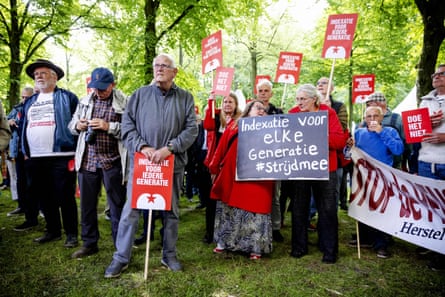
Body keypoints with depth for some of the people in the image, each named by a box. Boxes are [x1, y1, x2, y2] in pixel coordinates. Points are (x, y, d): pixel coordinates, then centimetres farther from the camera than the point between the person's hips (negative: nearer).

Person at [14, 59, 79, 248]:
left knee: (65, 197, -2)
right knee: (44, 197, 12)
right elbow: (24, 127, 22)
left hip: (61, 156, -6)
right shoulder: (30, 102, 19)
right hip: (35, 158, 7)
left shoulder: (67, 97, 1)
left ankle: (71, 233, 10)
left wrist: (76, 150, -9)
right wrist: (25, 151, 14)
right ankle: (53, 231, 26)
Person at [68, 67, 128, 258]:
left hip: (112, 161, -5)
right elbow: (71, 125, 19)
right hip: (87, 160, 5)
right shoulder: (85, 101, 13)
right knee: (87, 204, 13)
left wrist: (109, 126, -22)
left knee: (117, 205, 4)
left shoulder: (124, 103, -5)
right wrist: (78, 125, -3)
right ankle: (89, 244, 29)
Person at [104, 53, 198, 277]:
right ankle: (121, 258, 17)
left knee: (171, 211, 12)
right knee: (131, 210, 2)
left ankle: (169, 255, 28)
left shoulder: (185, 98, 4)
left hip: (173, 164, 1)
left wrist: (169, 148, -16)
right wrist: (142, 147, -14)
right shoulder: (140, 94, 4)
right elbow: (127, 124, 1)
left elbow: (191, 129, -3)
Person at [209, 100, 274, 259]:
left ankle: (255, 247, 16)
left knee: (254, 208, 2)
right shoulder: (234, 126, 7)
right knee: (229, 209, 12)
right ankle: (224, 242, 28)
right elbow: (222, 148, 8)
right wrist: (214, 169, 9)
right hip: (231, 175, 1)